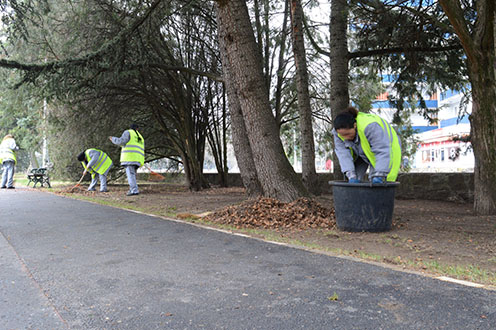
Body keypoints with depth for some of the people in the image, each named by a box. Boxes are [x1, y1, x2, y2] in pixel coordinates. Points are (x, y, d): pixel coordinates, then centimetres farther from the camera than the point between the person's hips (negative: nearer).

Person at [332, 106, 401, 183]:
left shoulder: (370, 126, -39)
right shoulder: (339, 132, -23)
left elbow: (383, 152, -39)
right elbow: (343, 153, -28)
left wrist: (378, 176, -43)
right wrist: (351, 176, -38)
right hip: (361, 153, 5)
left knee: (374, 181, -17)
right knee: (354, 180, -7)